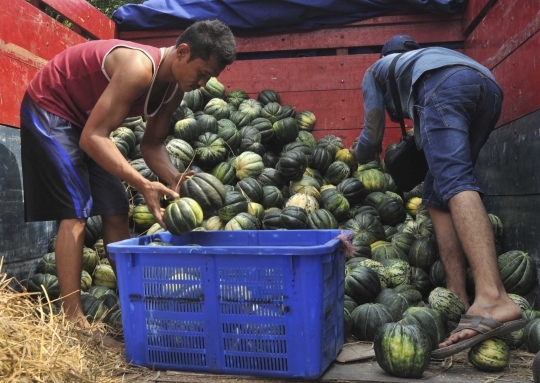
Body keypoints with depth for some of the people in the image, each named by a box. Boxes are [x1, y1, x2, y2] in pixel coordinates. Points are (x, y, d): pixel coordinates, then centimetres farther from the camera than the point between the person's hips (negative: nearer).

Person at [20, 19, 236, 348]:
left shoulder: (174, 88, -5)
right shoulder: (139, 68, -33)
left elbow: (152, 144, 3)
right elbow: (92, 137, -34)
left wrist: (176, 180, -16)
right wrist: (144, 185, -40)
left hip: (84, 121, 9)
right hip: (49, 111, -8)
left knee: (117, 211, 2)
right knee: (77, 210, -17)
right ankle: (74, 321, -14)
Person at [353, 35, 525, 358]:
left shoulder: (377, 69, 33)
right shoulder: (429, 55, 47)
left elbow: (373, 136, 31)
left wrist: (359, 160, 51)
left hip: (445, 86, -6)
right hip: (489, 87, 6)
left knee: (454, 181, -24)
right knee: (437, 197, 8)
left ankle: (493, 298, -44)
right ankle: (457, 298, -2)